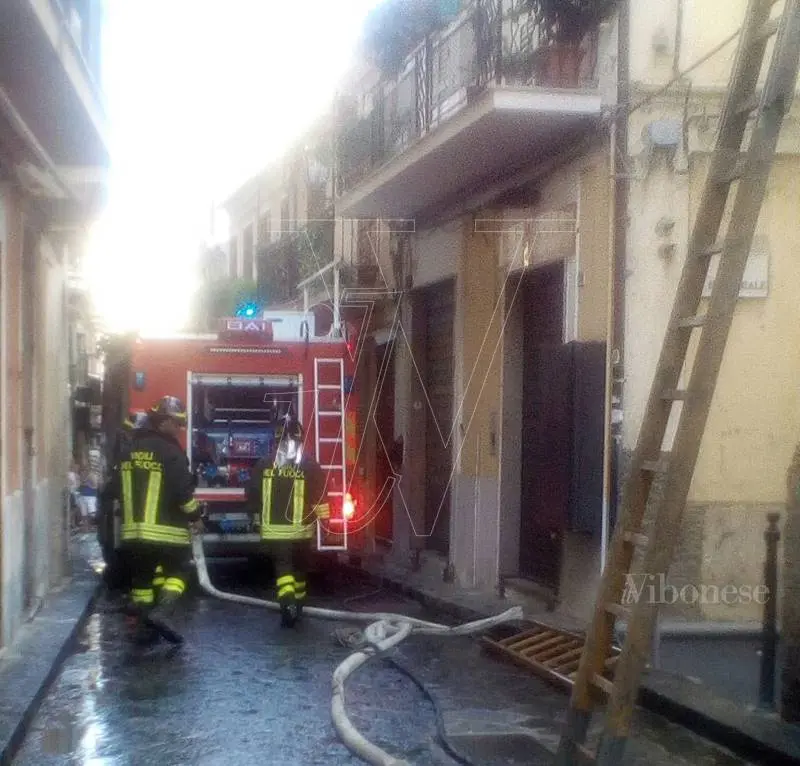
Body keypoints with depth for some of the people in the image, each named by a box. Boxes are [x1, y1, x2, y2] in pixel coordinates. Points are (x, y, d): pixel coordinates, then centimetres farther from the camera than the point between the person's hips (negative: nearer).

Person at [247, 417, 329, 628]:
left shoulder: (263, 465, -1)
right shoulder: (311, 466, -7)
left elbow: (252, 496, 6)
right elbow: (320, 498, -7)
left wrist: (265, 513, 22)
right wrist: (321, 516, 8)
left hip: (274, 528, 0)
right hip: (301, 528, 0)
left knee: (282, 567, 0)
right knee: (299, 568, 18)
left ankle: (287, 602, -24)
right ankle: (297, 606, 30)